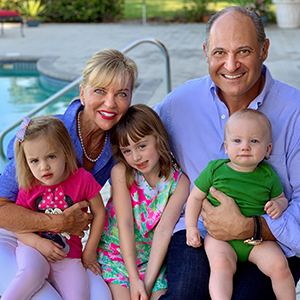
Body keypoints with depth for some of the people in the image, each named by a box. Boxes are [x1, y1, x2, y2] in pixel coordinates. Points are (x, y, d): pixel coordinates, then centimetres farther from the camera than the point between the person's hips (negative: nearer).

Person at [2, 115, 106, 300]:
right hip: (33, 249, 0)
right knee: (31, 274, -35)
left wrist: (89, 252, 4)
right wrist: (39, 243, -17)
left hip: (68, 255, 1)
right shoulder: (28, 188, -4)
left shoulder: (82, 179, -9)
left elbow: (99, 213, 1)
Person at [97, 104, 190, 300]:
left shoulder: (179, 181, -8)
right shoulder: (121, 172, -10)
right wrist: (134, 279, -19)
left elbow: (164, 230, -14)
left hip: (153, 257, 1)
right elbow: (125, 224, -14)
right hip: (117, 252, 0)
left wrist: (148, 283, -20)